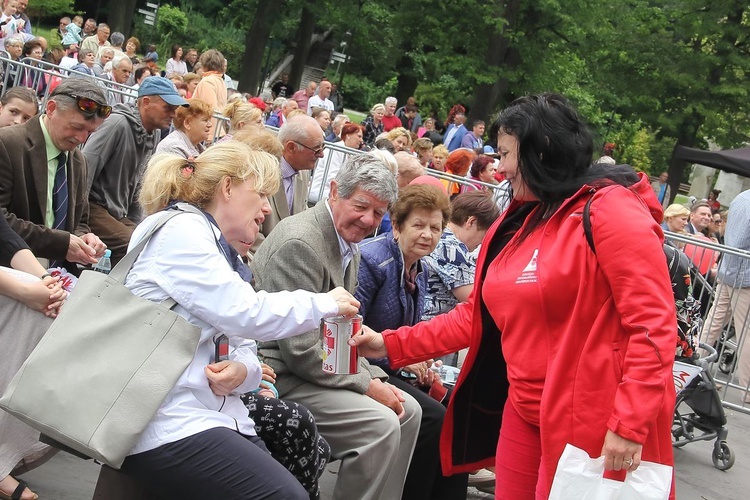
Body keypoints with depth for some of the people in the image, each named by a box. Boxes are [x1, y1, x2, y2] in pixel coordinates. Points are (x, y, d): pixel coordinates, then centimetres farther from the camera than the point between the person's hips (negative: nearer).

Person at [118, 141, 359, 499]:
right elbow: (246, 314, -16)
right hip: (170, 424, -9)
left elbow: (243, 344, 16)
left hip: (217, 413, 9)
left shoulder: (224, 253, 21)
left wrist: (243, 370, -8)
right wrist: (327, 304, -4)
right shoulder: (180, 231, -8)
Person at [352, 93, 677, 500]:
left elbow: (653, 325, -18)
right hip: (524, 414, 7)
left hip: (590, 423, -7)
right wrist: (392, 345, 10)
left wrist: (630, 425, -23)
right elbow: (477, 315, 15)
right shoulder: (516, 223, 12)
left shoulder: (610, 210, -13)